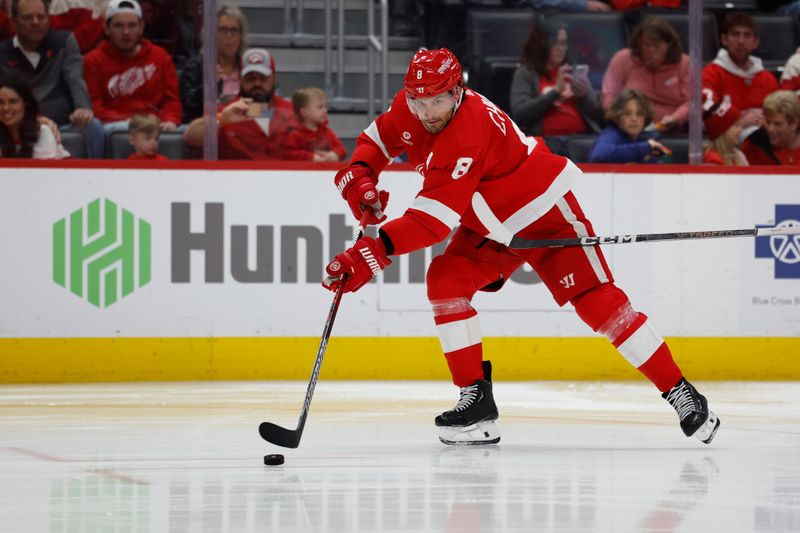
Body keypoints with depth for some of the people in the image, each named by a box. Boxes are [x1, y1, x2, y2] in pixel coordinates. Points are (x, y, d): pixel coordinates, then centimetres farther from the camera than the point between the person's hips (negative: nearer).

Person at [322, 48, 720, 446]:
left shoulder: (468, 133, -36)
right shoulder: (408, 108, -12)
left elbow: (434, 219, -41)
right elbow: (379, 138, 8)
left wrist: (375, 251, -50)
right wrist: (358, 177, -14)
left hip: (544, 212, -8)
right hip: (489, 226, 8)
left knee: (596, 301, -13)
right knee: (445, 281, -12)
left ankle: (680, 393, -7)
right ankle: (476, 398, -7)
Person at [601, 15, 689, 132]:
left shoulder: (684, 64, 7)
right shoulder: (622, 60, 8)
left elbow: (691, 103, 2)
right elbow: (608, 96, 6)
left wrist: (675, 119, -18)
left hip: (671, 133, 1)